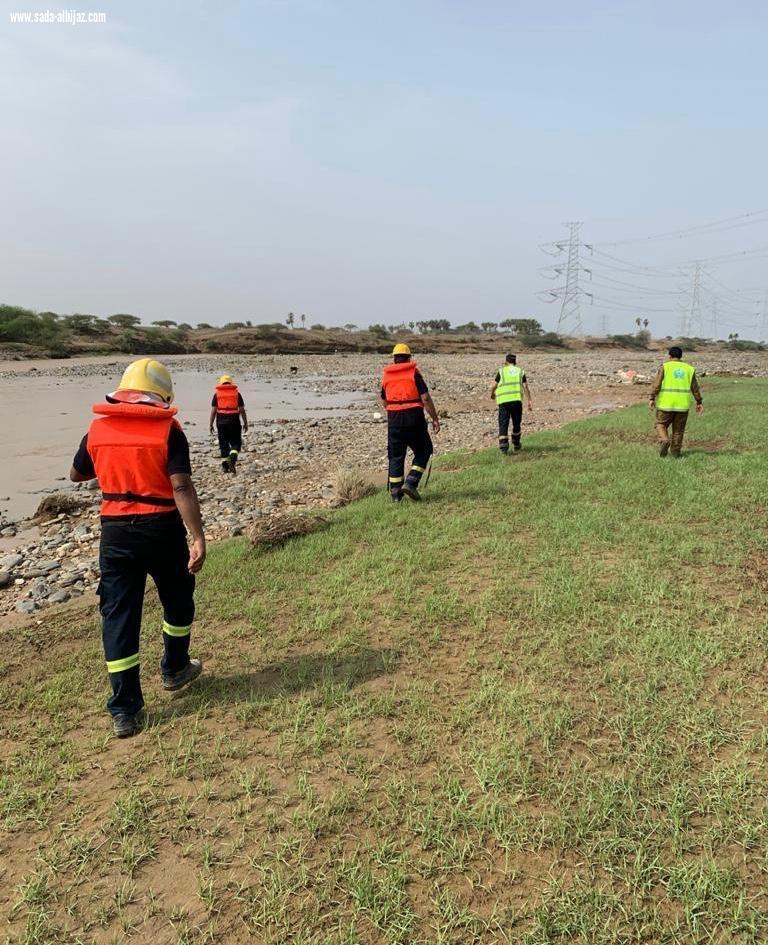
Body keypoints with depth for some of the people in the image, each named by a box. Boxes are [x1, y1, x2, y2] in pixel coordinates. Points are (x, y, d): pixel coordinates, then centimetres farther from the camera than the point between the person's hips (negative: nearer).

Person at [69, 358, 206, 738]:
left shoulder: (98, 429, 3)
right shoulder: (167, 429, -9)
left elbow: (76, 475, 18)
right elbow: (181, 487, -19)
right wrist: (198, 538, -20)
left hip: (115, 532, 3)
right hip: (162, 529, -2)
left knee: (118, 615, 6)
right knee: (178, 601, 22)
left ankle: (125, 711, 9)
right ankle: (174, 669, 40)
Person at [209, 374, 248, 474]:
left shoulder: (217, 394, 4)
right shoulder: (237, 393, 5)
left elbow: (213, 410, -1)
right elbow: (242, 410, 2)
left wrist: (210, 424, 3)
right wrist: (245, 423, 8)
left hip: (221, 421, 1)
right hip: (234, 421, -1)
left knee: (223, 443, 9)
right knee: (236, 442, 6)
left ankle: (225, 465, 10)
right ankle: (233, 457, -21)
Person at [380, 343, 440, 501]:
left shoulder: (386, 375, 9)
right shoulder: (414, 372, -3)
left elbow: (384, 402, 17)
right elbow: (425, 398, -10)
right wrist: (435, 419, -4)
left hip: (393, 419, 3)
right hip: (414, 417, -3)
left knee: (396, 455, 11)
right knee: (423, 451, 12)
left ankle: (395, 492, 11)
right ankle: (411, 482, -2)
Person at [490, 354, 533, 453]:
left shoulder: (501, 371, 11)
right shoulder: (520, 371, 15)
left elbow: (494, 386, 7)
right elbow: (525, 387, 3)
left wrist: (492, 394, 27)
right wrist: (529, 401, 1)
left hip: (503, 400, -1)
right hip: (517, 399, 2)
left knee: (503, 424, 0)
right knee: (516, 423, 17)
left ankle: (503, 446, -10)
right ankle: (516, 445, 28)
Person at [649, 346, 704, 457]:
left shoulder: (665, 367, -1)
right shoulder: (689, 368, 8)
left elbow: (657, 384, -11)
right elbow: (695, 388, 9)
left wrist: (652, 398, -12)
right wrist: (699, 402, 16)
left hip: (666, 402, -2)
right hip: (683, 404, 3)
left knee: (661, 424, 10)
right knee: (678, 429, 13)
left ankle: (664, 441, -16)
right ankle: (675, 452, 14)